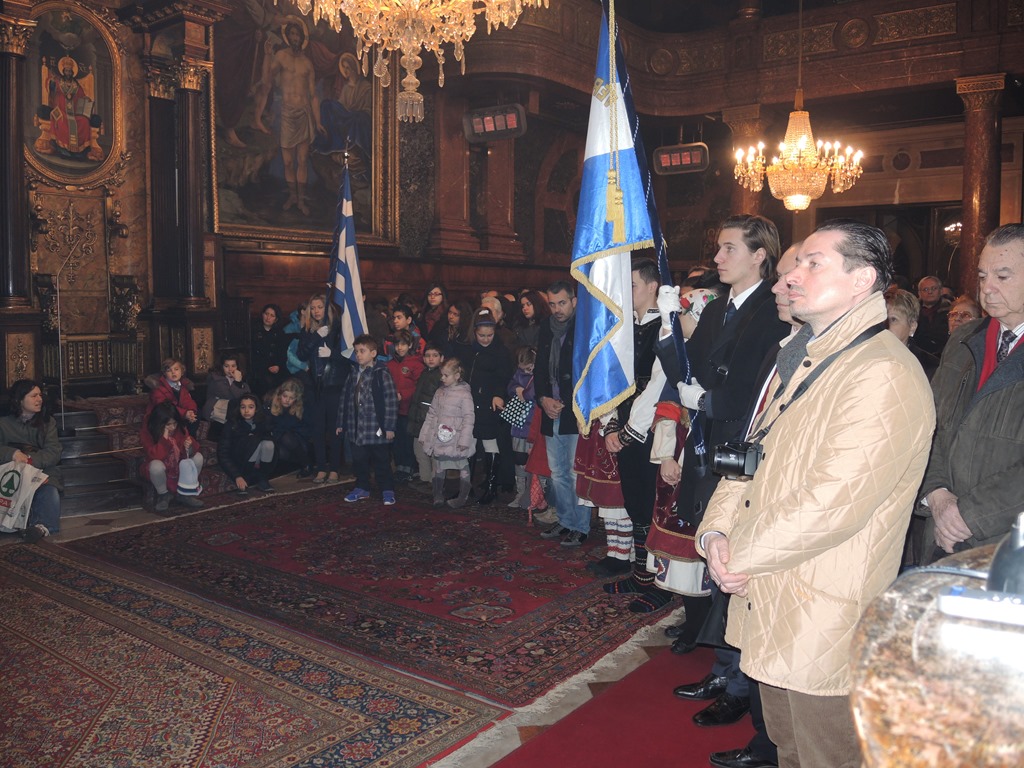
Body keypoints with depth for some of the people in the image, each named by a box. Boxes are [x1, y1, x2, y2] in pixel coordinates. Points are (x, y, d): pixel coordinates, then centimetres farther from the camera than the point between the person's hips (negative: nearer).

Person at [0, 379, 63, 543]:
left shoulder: (47, 422, 15)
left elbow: (54, 452, 0)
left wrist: (30, 460, -18)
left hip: (43, 471, 0)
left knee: (50, 492, -35)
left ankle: (43, 525, -53)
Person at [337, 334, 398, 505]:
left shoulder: (381, 374, -10)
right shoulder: (354, 375, 10)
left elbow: (391, 400, -13)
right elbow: (345, 399, 15)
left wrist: (389, 427, -16)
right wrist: (341, 423, 14)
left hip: (377, 429, -6)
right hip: (357, 429, 6)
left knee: (381, 462, 4)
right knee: (359, 460, 15)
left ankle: (387, 491, 15)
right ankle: (362, 488, 30)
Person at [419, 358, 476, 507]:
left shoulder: (464, 394, -10)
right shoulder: (439, 392, 9)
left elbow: (469, 418, -12)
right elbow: (431, 414, 14)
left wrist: (464, 439, -17)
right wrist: (424, 434, 12)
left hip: (456, 440, -6)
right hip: (439, 438, 6)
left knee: (462, 467, 3)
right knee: (439, 467, 12)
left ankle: (463, 497, 13)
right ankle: (438, 495, 23)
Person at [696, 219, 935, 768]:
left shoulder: (884, 375, -20)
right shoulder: (799, 358, 12)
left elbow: (830, 505, -26)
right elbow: (752, 454, 13)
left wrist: (741, 557, -14)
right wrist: (717, 531, -4)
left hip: (823, 619, -8)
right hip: (769, 603, 9)